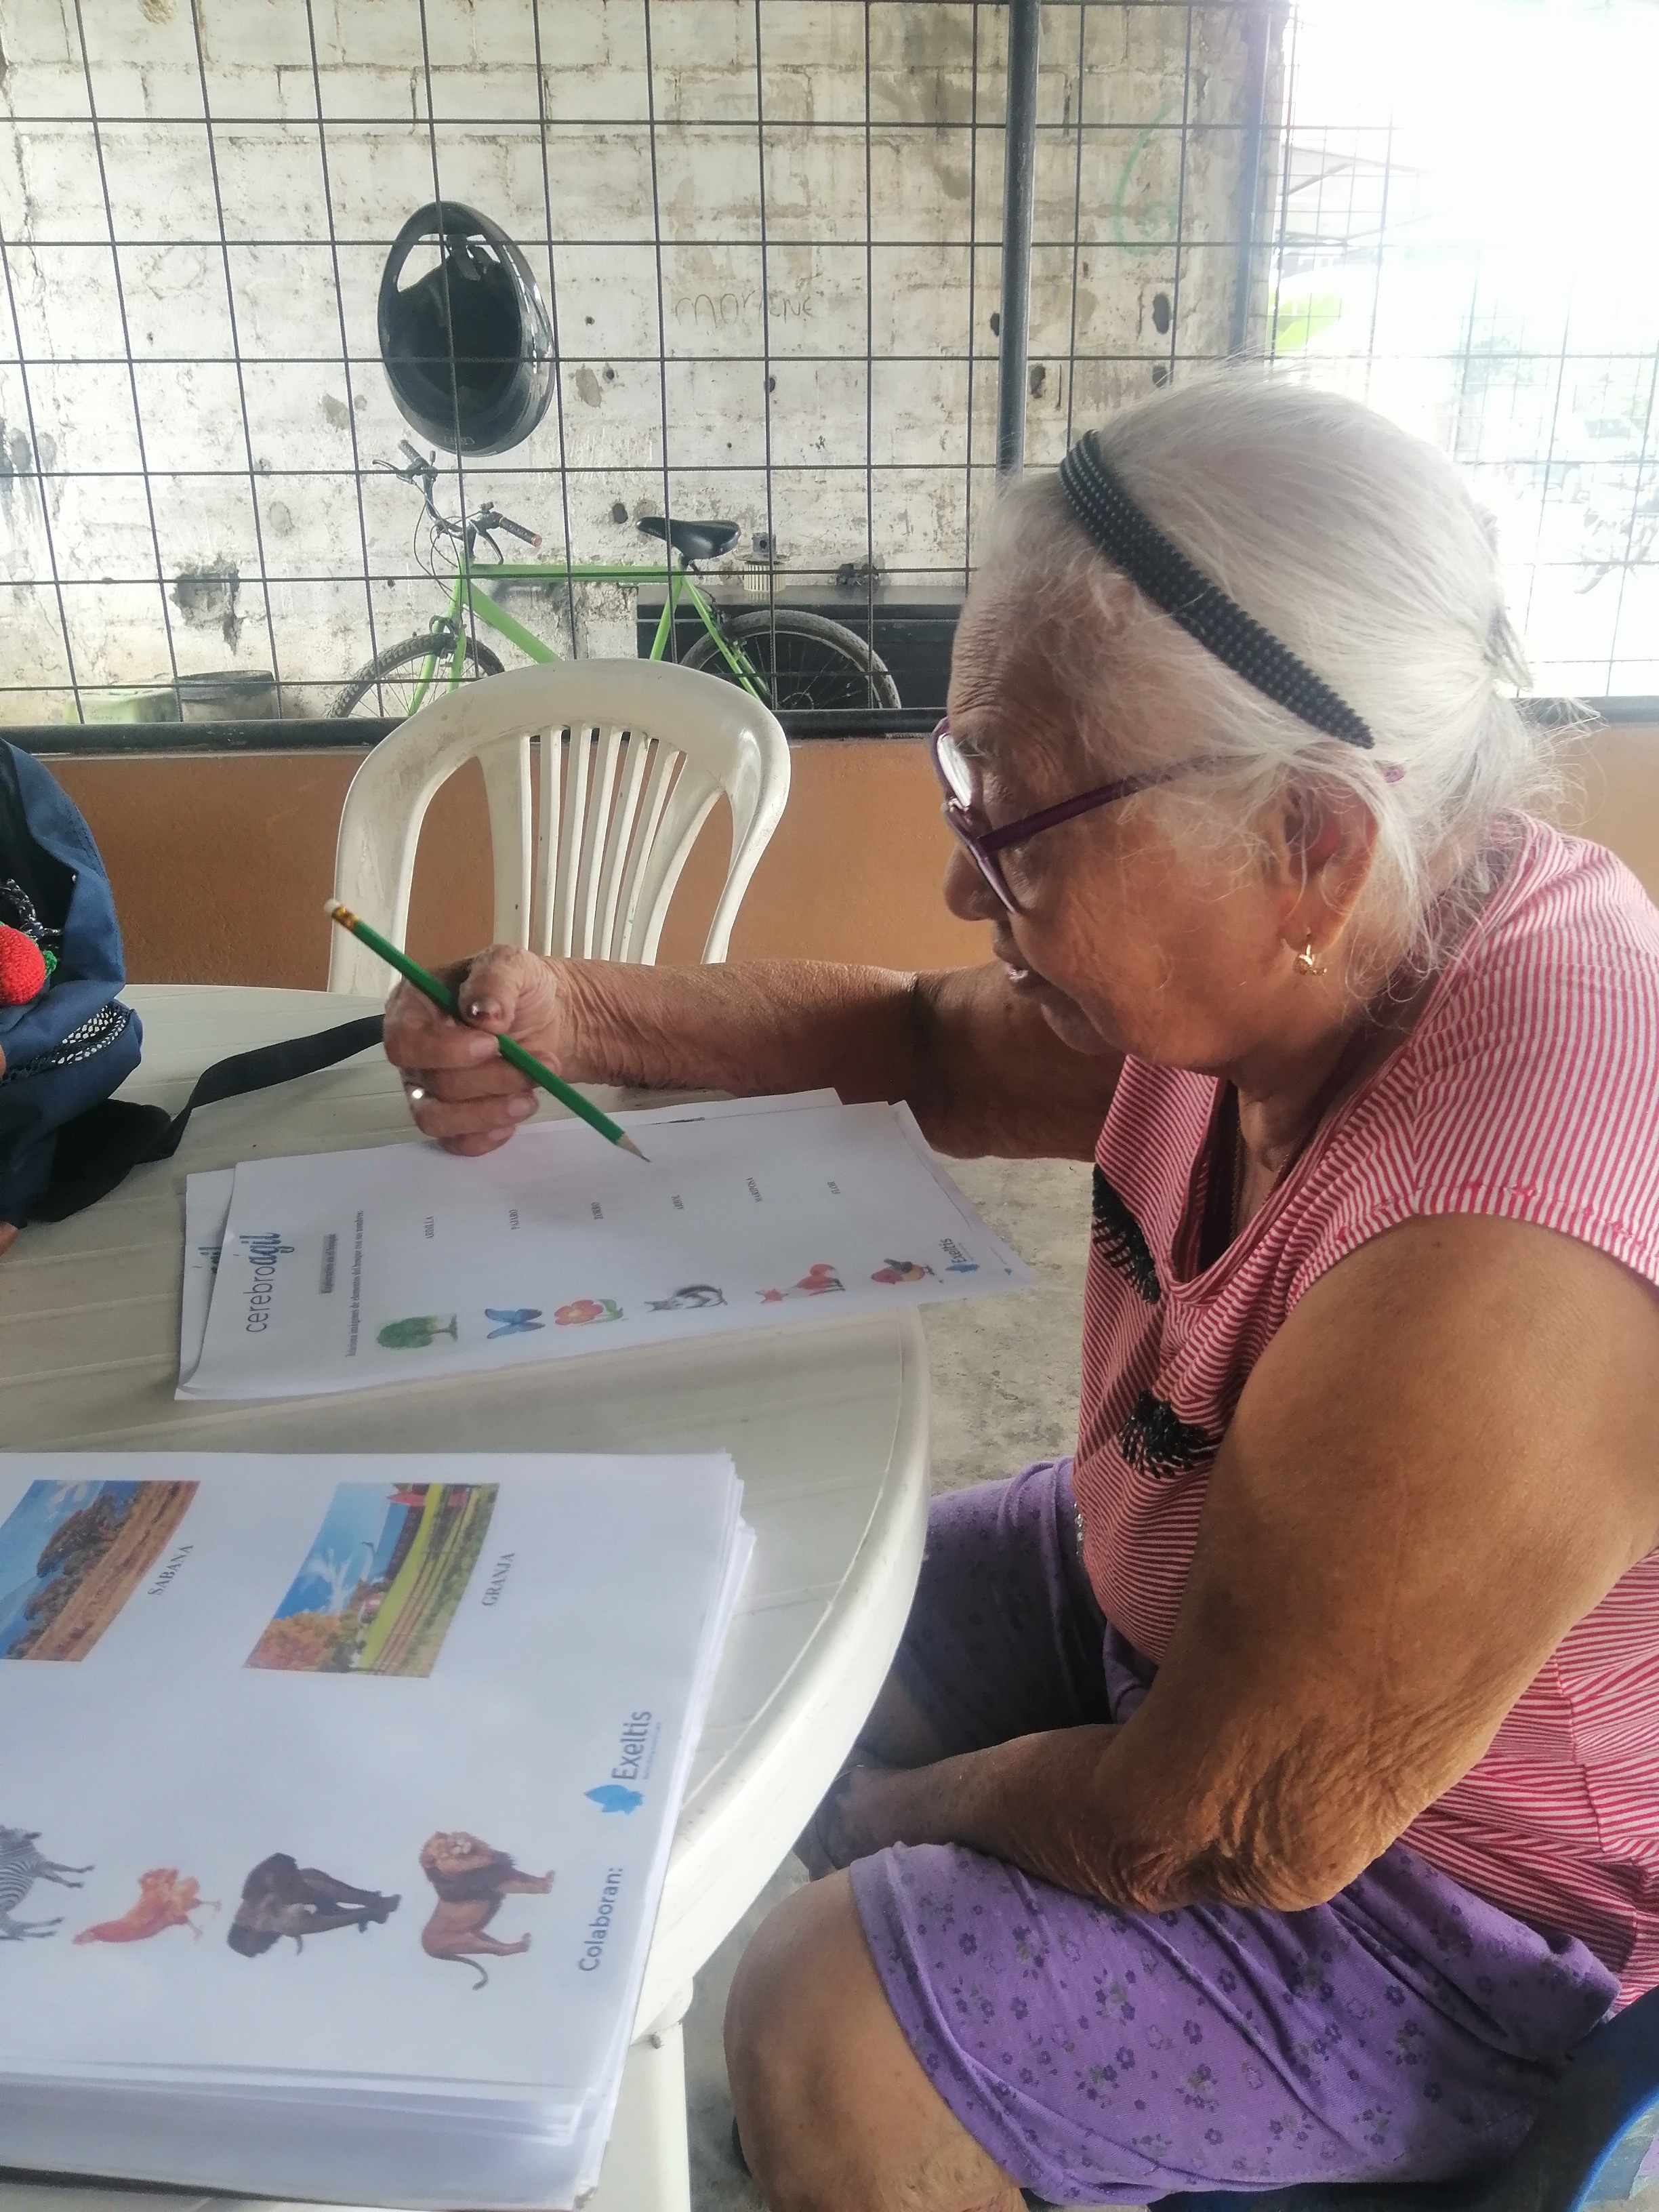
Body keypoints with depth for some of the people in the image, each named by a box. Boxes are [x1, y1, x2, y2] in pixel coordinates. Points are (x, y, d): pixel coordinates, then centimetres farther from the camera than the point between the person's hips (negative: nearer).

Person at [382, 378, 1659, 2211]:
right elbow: (936, 1049, 2)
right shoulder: (1320, 936, -15)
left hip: (1462, 1886, -7)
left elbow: (1219, 1838, -26)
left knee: (821, 2040, -15)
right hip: (1202, 1599, 7)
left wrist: (900, 1815, -7)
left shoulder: (1489, 1293, -40)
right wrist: (568, 1022, -10)